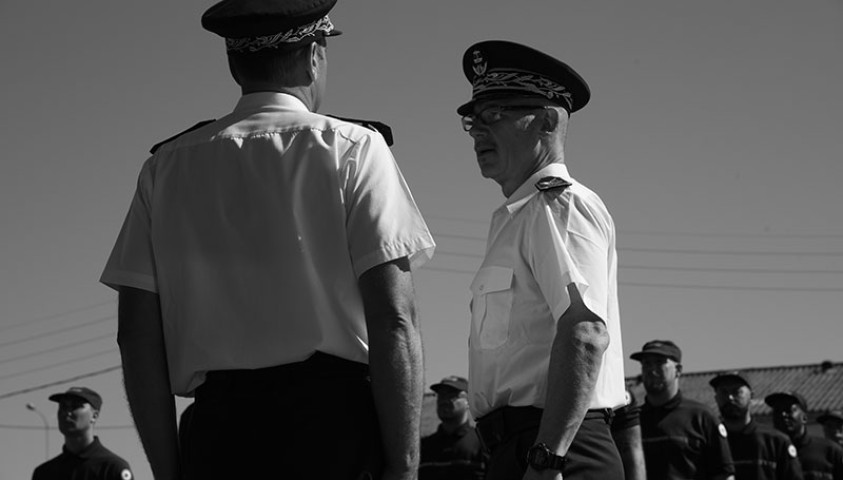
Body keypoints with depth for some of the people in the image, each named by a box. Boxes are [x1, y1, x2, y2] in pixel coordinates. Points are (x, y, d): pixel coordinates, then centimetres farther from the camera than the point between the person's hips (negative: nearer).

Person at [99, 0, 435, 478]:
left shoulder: (167, 166, 12)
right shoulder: (351, 150, 2)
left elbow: (138, 334, 8)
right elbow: (392, 319, -7)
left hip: (218, 430, 4)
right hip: (333, 421, -3)